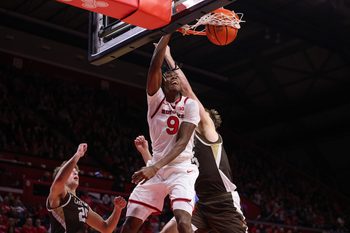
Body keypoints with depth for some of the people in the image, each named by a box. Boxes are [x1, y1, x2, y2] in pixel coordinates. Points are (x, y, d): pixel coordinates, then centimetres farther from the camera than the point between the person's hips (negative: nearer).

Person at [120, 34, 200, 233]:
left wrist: (155, 166, -29)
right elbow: (155, 65, -16)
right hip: (156, 169, 3)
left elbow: (183, 141, -16)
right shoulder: (156, 99, 2)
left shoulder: (190, 105, -5)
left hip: (181, 170, -3)